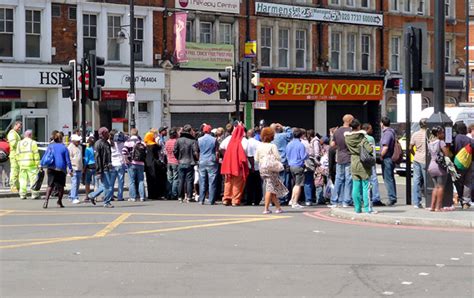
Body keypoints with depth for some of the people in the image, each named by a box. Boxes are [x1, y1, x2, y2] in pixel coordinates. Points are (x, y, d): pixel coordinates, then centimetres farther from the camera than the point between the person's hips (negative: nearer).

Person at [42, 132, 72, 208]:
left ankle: (46, 200, -16)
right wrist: (70, 169, 4)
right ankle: (59, 202, 13)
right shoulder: (64, 147, 2)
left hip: (51, 168, 2)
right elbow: (67, 160, 0)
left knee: (50, 185, 2)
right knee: (61, 186, 11)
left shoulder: (50, 146, 8)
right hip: (61, 168, -2)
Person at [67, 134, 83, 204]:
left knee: (77, 184, 10)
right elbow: (69, 158, -13)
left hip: (79, 169, 8)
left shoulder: (79, 147, 18)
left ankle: (71, 196, 19)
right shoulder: (70, 147, -9)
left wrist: (82, 167, 24)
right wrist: (71, 168, -18)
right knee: (74, 183, -12)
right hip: (74, 169, -8)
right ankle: (74, 198, -12)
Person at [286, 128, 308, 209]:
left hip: (291, 166, 7)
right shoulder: (300, 145, -14)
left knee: (296, 184, 21)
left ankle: (292, 200, 18)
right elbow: (304, 157, -15)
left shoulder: (289, 144, 7)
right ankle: (295, 203, 0)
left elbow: (287, 155, 14)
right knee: (298, 185, -1)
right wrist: (307, 154, 4)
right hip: (299, 166, -7)